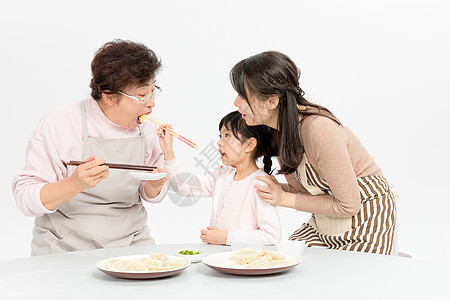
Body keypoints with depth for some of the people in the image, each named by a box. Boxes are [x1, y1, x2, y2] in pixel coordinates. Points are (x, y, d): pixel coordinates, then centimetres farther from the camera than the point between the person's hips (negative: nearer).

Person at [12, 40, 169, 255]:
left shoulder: (145, 127, 2)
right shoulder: (58, 124, -13)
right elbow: (26, 198, -15)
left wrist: (154, 185, -10)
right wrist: (75, 183, -32)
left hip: (131, 244, 3)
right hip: (66, 250, -3)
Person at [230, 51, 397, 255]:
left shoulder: (319, 130, -31)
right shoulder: (280, 128, -5)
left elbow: (348, 205, -24)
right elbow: (301, 190, 6)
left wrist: (284, 199, -19)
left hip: (366, 218, -7)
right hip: (326, 221, 7)